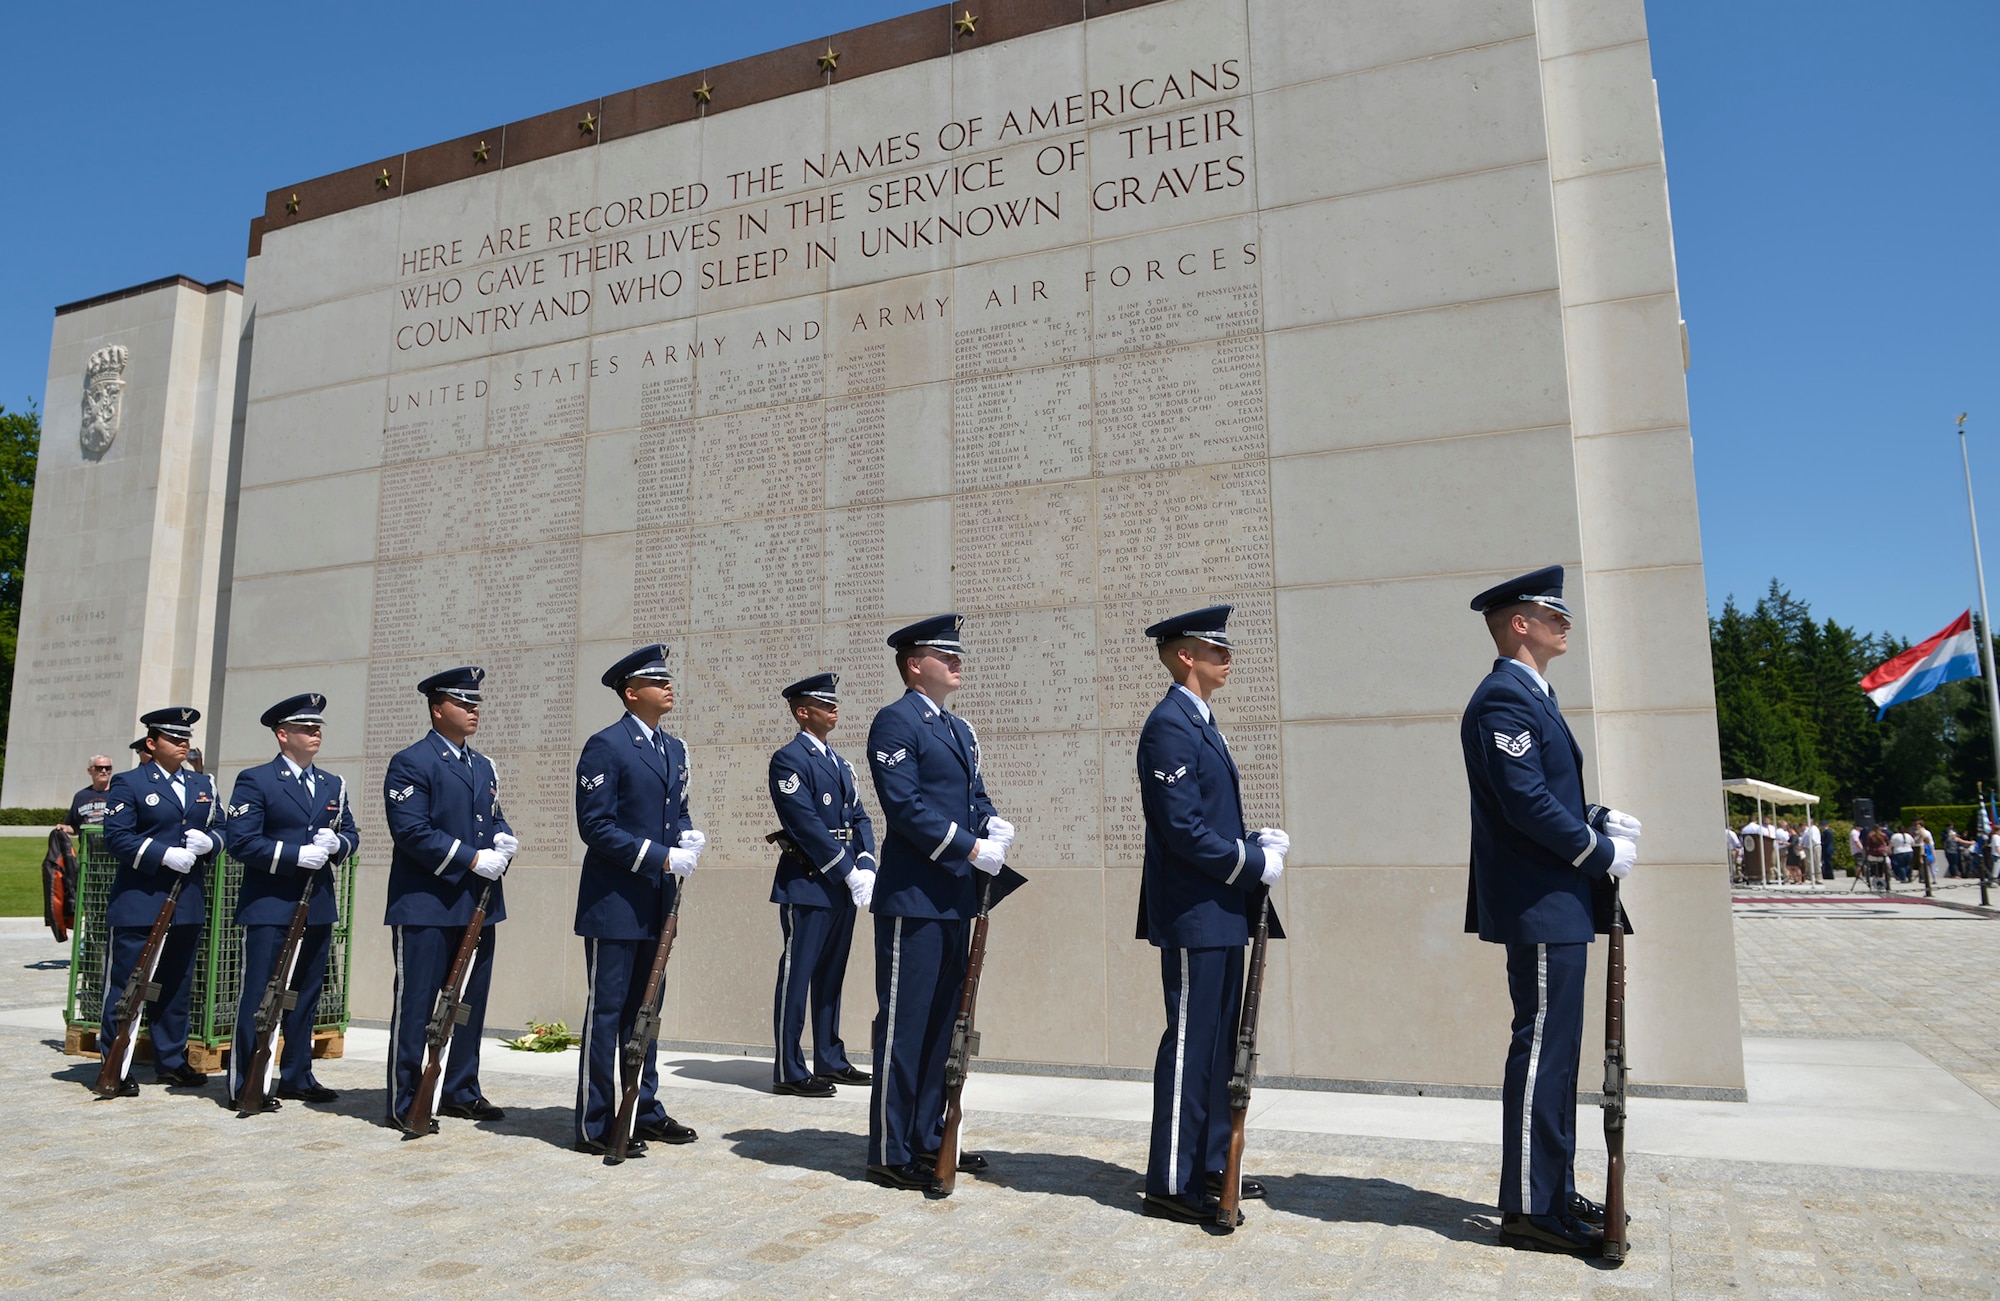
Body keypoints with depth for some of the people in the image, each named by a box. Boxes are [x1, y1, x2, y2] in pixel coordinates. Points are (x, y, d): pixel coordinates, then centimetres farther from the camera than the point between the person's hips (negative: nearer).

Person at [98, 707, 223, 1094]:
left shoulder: (203, 785, 15)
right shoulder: (127, 784, -3)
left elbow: (220, 828, 14)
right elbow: (117, 836, -11)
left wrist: (208, 841, -8)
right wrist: (166, 854, -21)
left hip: (189, 903, 6)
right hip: (138, 903, -6)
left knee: (177, 986, 13)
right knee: (126, 986, 0)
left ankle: (172, 1061, 22)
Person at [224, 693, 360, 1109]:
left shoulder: (333, 785, 15)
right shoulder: (255, 781, -4)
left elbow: (351, 834, 15)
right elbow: (241, 842, -11)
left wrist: (335, 843, -8)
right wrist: (296, 855, -19)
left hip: (318, 907, 6)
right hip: (269, 906, -6)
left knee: (306, 994, 12)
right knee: (258, 996, -2)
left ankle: (296, 1077, 22)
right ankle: (244, 1084, 7)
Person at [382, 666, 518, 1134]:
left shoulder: (484, 766, 17)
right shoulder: (411, 763, -7)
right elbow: (412, 832, -16)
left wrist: (504, 838, -2)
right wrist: (472, 858, -19)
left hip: (478, 905, 8)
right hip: (427, 906, -7)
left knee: (471, 1003, 13)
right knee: (415, 1005, 0)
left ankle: (461, 1092, 24)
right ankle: (405, 1103, 10)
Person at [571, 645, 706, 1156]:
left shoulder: (674, 749, 13)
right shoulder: (605, 747, -11)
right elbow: (595, 826, -16)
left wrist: (689, 836, -3)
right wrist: (660, 858, -20)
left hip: (657, 904, 8)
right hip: (615, 901, -8)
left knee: (644, 1010, 16)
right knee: (606, 1012, 0)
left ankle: (644, 1111, 26)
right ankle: (595, 1126, 9)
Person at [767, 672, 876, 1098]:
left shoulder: (839, 762, 18)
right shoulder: (788, 759, -8)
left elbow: (858, 817, 14)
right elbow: (806, 823, -17)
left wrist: (865, 865, -3)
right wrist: (849, 871, -17)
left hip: (842, 887, 8)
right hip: (807, 886, -8)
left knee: (831, 976, 14)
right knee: (796, 976, -2)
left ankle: (831, 1062, 23)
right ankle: (788, 1072, 5)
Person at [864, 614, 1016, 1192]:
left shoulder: (960, 729, 18)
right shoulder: (895, 721, -9)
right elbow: (903, 804, -19)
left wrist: (994, 824, -4)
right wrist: (972, 848, -19)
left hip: (954, 899, 9)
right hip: (913, 899, -9)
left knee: (942, 1022, 15)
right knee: (904, 1026, -2)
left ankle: (927, 1137, 27)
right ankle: (891, 1154, 9)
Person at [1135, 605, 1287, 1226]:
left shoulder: (1201, 723, 16)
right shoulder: (1169, 725, -16)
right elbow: (1183, 829, -22)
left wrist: (1258, 841, 4)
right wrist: (1255, 865, -14)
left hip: (1220, 915, 10)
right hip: (1193, 914, -10)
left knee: (1219, 1042, 16)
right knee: (1190, 1044, -2)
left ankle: (1209, 1163, 29)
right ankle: (1171, 1185, 9)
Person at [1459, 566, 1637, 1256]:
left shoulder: (1532, 696, 18)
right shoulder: (1503, 699, -16)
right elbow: (1528, 804, -23)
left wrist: (1602, 821, 4)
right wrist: (1605, 855, -13)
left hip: (1558, 906, 11)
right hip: (1540, 907, -11)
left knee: (1554, 1051, 17)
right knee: (1541, 1050, -4)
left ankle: (1555, 1191, 28)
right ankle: (1529, 1209, 6)